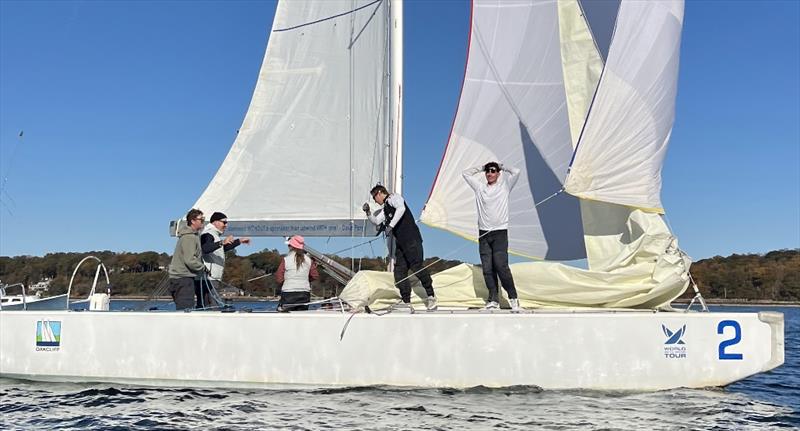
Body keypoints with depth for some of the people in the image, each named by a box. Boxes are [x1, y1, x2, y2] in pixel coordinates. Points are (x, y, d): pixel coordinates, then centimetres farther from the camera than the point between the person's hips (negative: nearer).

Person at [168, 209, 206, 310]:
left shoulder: (194, 235, 18)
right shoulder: (189, 237, -15)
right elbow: (190, 260, -21)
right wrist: (203, 267, -8)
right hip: (183, 279, -11)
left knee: (184, 310, 11)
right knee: (185, 310, -13)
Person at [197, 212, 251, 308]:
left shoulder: (214, 235, 24)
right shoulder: (208, 234, -9)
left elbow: (224, 248, 40)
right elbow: (205, 248, -29)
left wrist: (239, 241, 42)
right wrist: (222, 242, -39)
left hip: (214, 279, 11)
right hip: (208, 278, -11)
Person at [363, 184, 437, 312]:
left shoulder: (393, 197, 0)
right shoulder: (385, 208, 26)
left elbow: (401, 208, -19)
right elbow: (376, 221, 31)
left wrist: (391, 225, -23)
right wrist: (368, 212, 14)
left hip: (411, 238, -9)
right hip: (400, 242, 10)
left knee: (416, 266, -14)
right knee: (399, 272, 2)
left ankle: (431, 296, -4)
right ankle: (407, 304, 2)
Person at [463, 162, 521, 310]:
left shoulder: (504, 186, 5)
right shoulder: (479, 187, 13)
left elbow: (516, 172, -6)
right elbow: (466, 173, 18)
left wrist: (502, 167, 8)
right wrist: (481, 167, 17)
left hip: (500, 232, -4)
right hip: (483, 233, 4)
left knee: (501, 266, -14)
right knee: (487, 268, 0)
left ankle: (513, 298, -3)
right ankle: (493, 299, 5)